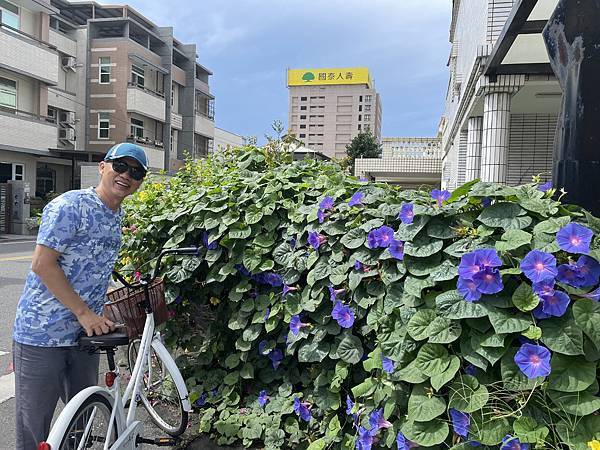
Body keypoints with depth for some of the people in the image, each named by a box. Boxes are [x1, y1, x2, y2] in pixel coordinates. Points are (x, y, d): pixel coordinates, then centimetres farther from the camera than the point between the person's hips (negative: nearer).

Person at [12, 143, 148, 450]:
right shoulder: (69, 206, -15)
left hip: (84, 333, 7)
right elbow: (42, 264, -19)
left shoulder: (117, 216, 9)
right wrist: (85, 313, -20)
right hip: (41, 333, -7)